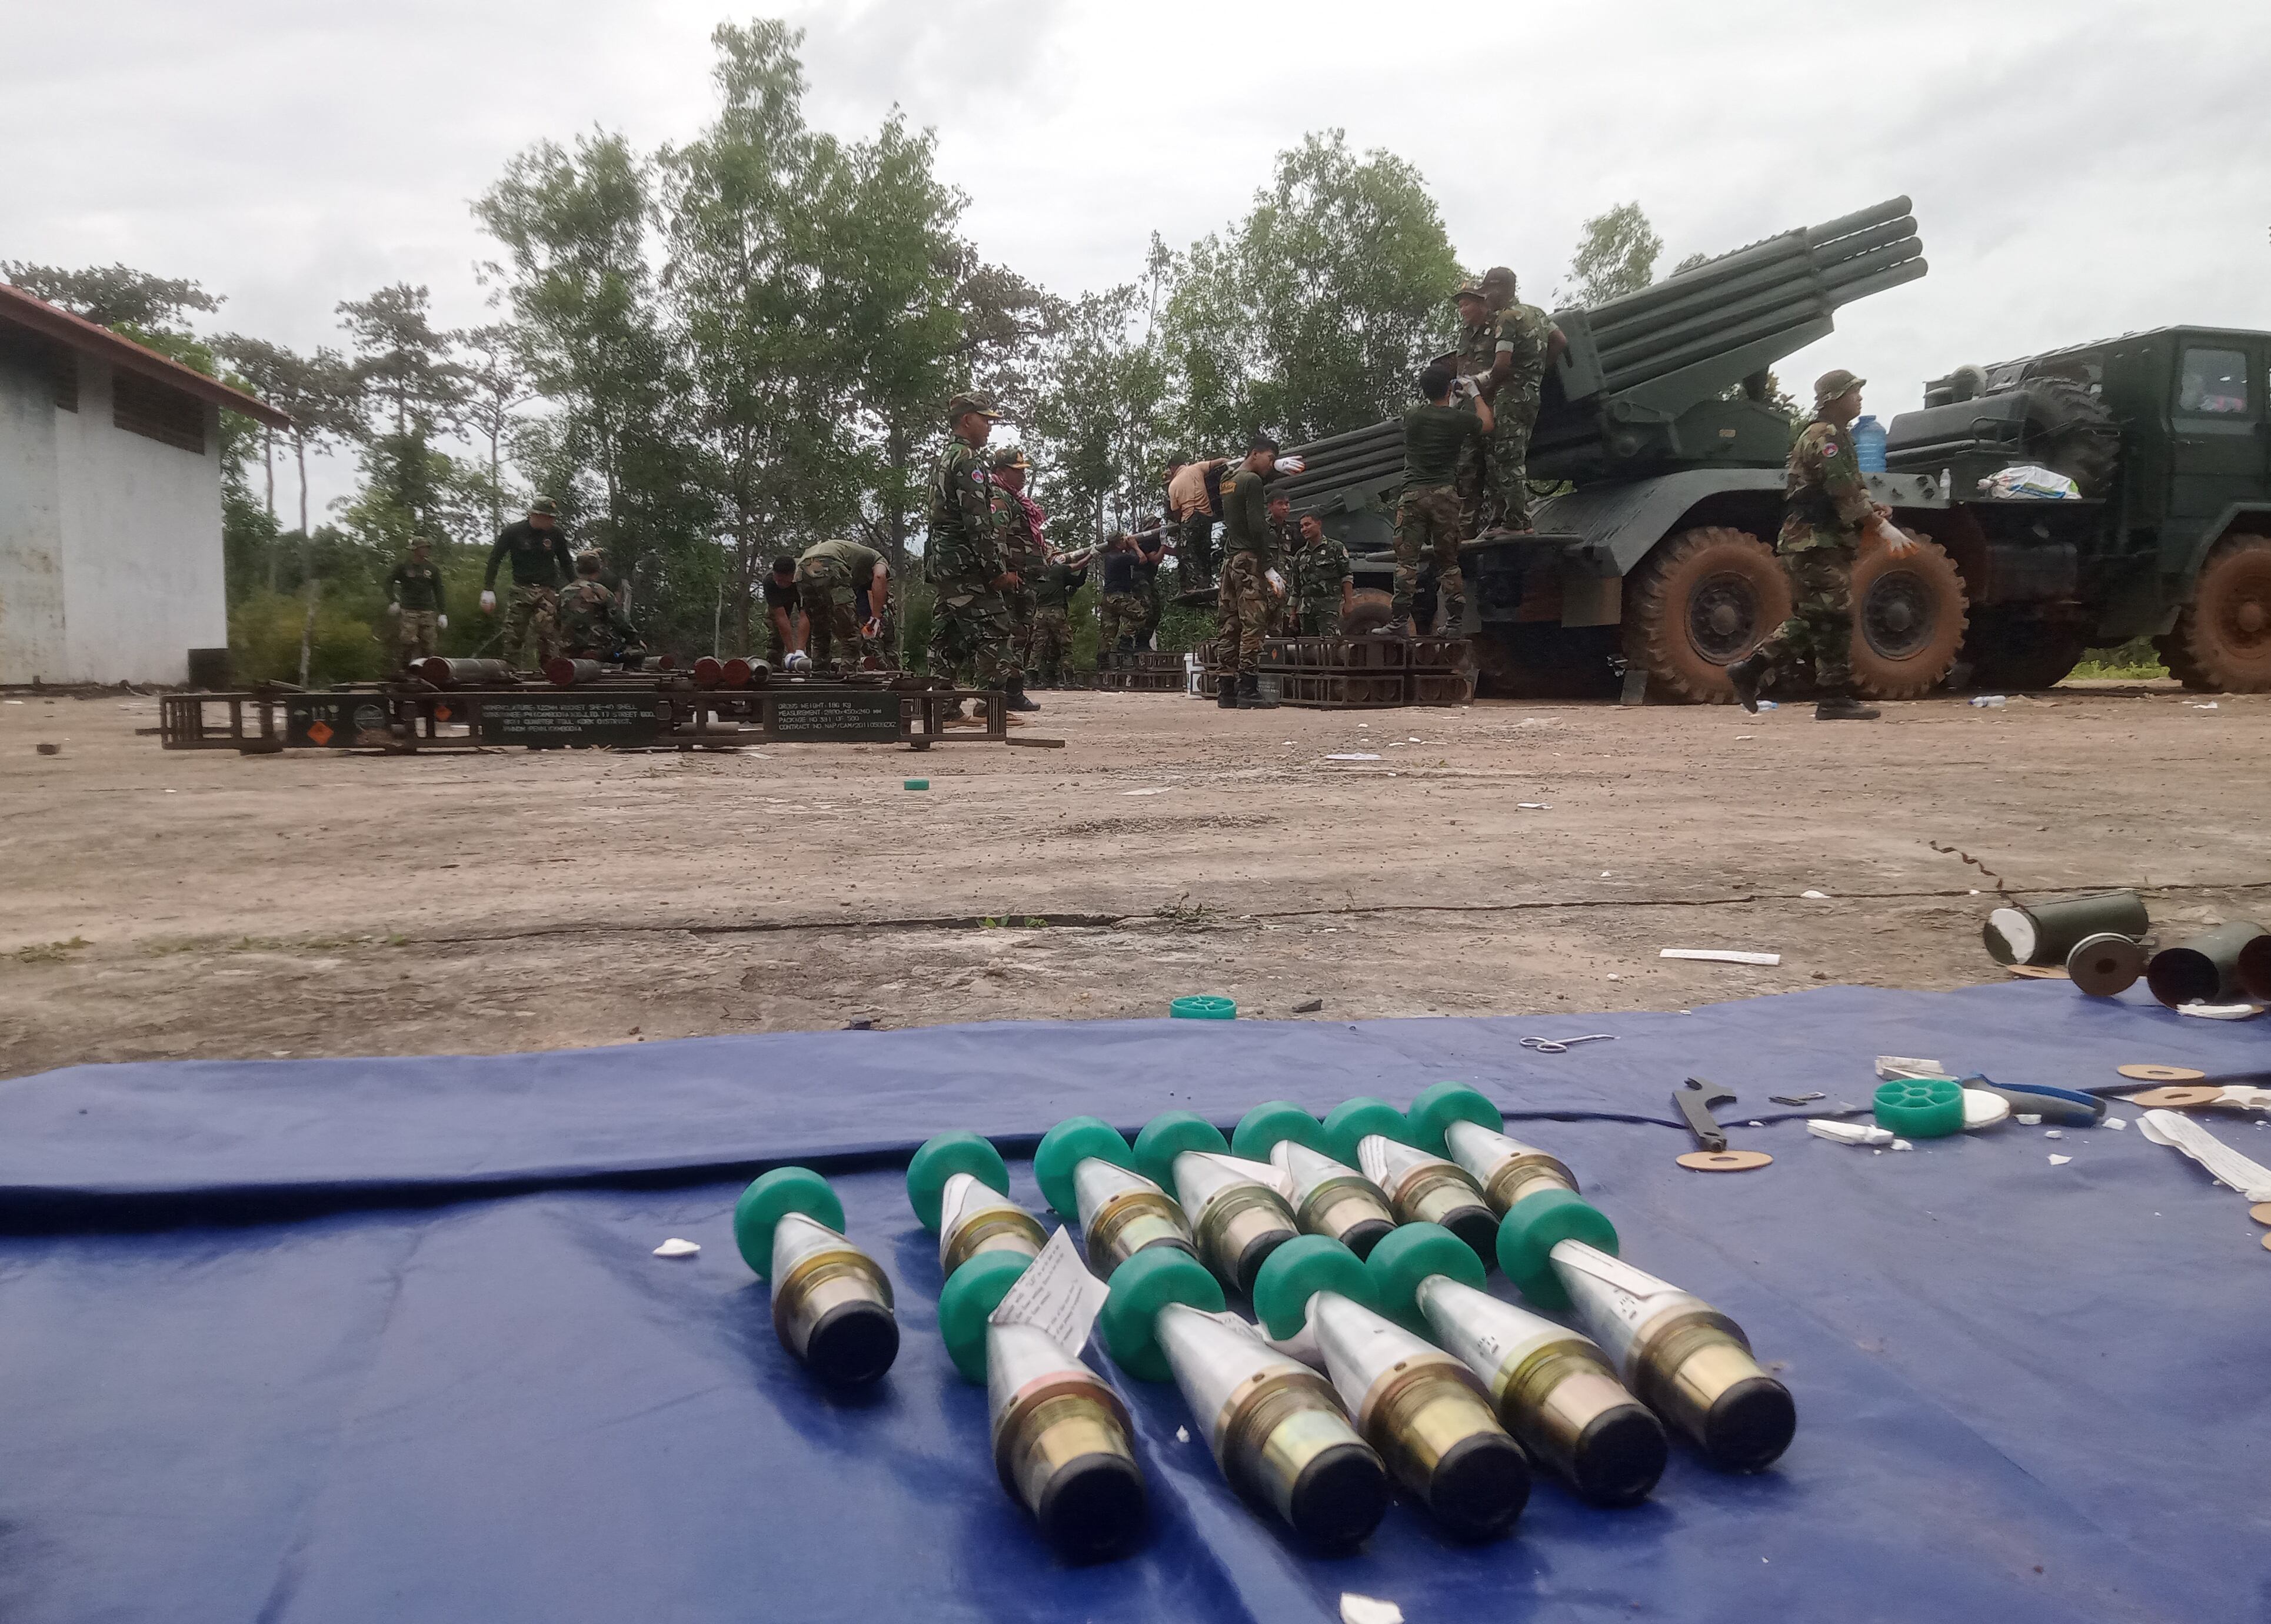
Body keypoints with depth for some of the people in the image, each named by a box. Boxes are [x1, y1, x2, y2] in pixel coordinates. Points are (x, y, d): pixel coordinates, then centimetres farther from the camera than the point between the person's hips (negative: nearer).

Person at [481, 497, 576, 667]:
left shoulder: (555, 534, 2)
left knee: (549, 634, -12)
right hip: (522, 589, 0)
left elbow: (566, 563, 16)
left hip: (548, 590, 0)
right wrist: (488, 589, -3)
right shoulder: (513, 532, -3)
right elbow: (495, 559, 2)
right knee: (514, 633, -3)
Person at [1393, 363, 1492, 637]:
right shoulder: (1458, 419, 2)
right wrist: (1475, 393, 34)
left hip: (1413, 494, 0)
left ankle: (1399, 621, -9)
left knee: (1406, 560, -3)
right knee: (1448, 562, 7)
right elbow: (1487, 424, 23)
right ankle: (1455, 622, 4)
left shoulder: (1412, 416, 5)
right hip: (1445, 494, 0)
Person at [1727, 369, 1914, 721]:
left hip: (1821, 543, 10)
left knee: (1808, 621, 12)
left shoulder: (1837, 436, 22)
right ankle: (1834, 699, -5)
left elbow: (1848, 490, 24)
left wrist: (1871, 508, 4)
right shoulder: (1825, 435, -12)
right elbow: (1844, 494, -20)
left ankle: (1749, 669, 12)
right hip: (1817, 542, -10)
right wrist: (1882, 527, -22)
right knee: (1835, 619, -8)